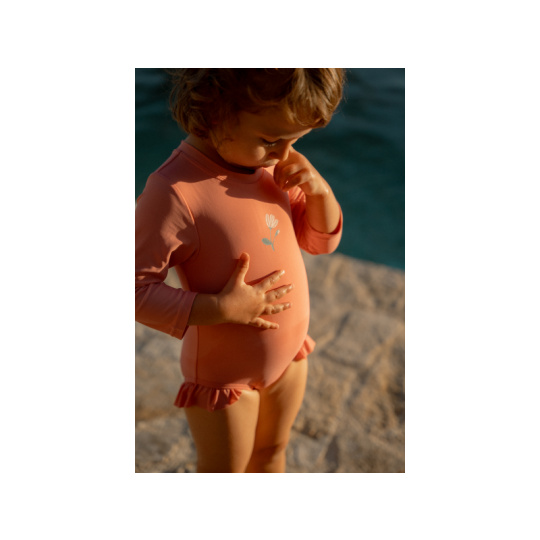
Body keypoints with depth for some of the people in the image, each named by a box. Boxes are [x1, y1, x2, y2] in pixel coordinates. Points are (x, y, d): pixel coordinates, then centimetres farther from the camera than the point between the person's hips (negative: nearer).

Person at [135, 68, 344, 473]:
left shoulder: (273, 165, -8)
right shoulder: (177, 192, -30)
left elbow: (321, 240, 3)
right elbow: (137, 288, -25)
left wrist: (320, 190, -16)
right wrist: (221, 309, -32)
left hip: (290, 354, 7)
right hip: (224, 373, -6)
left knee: (271, 451, 30)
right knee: (224, 470, 19)